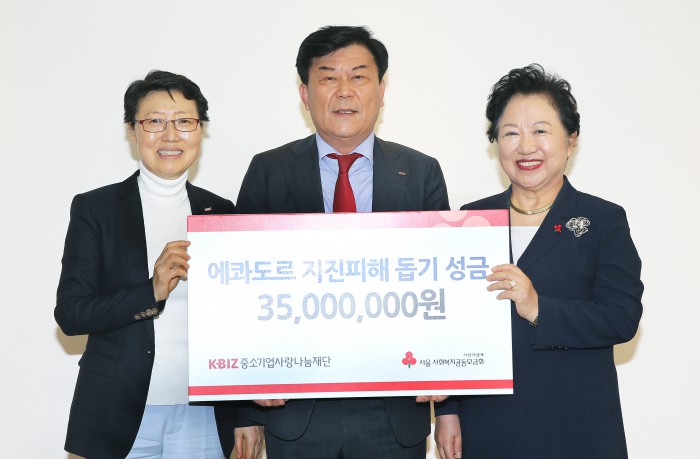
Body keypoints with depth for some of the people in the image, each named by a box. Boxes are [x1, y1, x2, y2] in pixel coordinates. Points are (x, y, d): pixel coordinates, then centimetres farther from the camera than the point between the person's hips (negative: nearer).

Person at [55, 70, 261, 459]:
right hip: (119, 418, -2)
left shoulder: (221, 212, 6)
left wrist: (248, 415, 7)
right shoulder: (95, 208, -1)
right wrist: (151, 292, -20)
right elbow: (69, 313, -6)